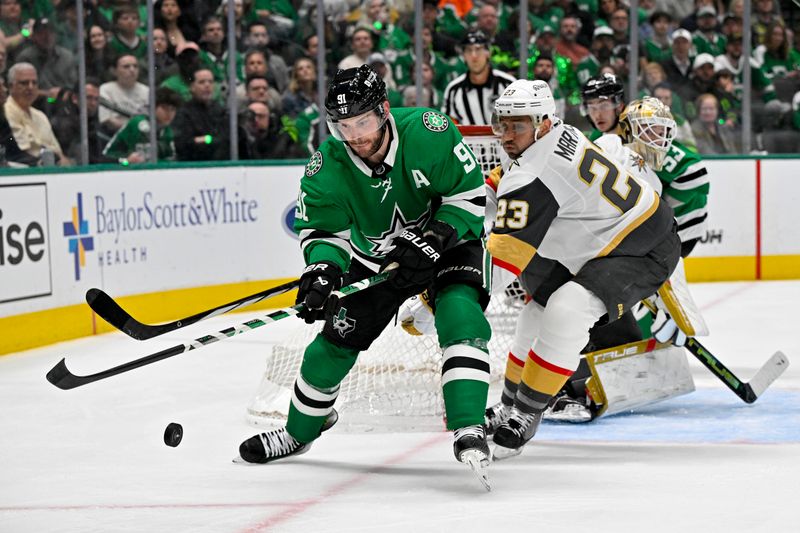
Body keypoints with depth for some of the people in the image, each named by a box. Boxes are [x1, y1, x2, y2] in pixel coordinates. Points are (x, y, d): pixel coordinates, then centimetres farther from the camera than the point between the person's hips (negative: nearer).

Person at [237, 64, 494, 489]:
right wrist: (322, 267, -33)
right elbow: (322, 230, -12)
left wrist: (432, 240, -31)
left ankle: (469, 431, -31)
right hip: (375, 257, 3)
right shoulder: (327, 166, -22)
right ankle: (298, 434, 29)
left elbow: (470, 194, -21)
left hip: (447, 240, -3)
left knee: (459, 315, -30)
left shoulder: (428, 132, -30)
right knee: (337, 339, 5)